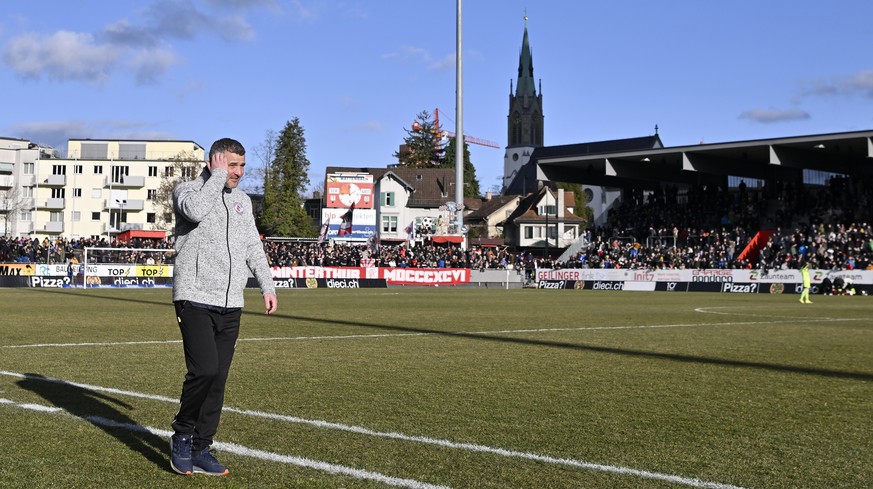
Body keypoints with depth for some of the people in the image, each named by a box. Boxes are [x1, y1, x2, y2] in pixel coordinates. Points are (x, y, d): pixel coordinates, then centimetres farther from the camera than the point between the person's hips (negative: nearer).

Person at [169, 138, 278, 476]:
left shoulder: (242, 200, 17)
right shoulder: (187, 190, -1)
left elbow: (254, 247, 24)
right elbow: (195, 209, -26)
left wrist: (267, 286, 17)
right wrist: (218, 176, -14)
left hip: (231, 306, 6)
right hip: (196, 299, -6)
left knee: (218, 380, 4)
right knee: (204, 370, -18)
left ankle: (200, 449, 13)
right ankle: (182, 435, 6)